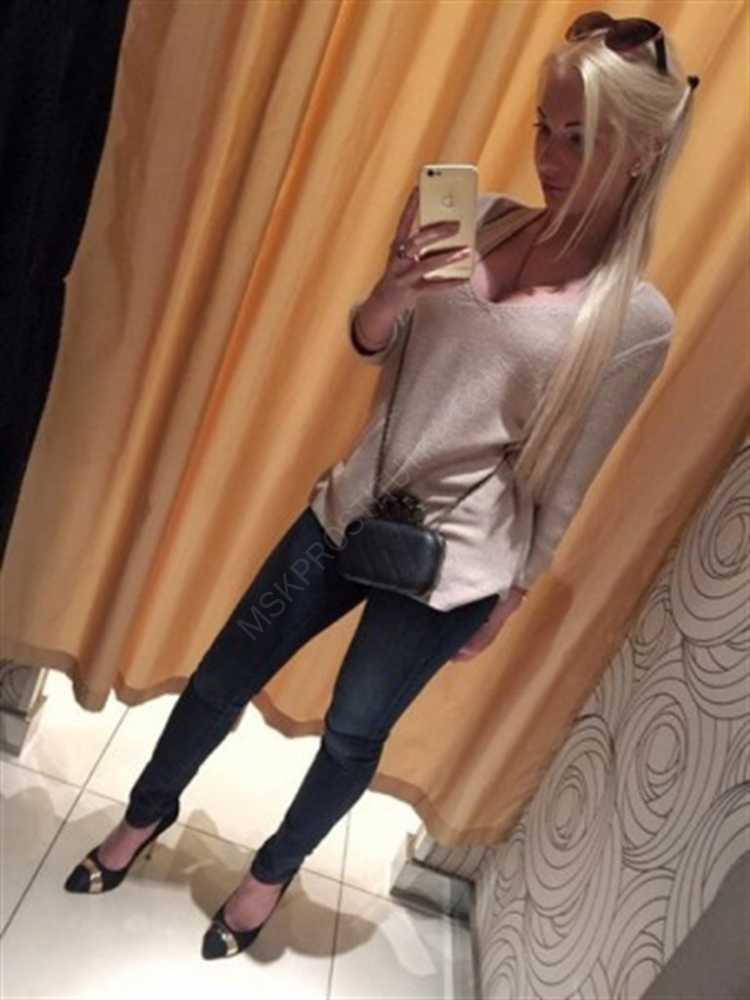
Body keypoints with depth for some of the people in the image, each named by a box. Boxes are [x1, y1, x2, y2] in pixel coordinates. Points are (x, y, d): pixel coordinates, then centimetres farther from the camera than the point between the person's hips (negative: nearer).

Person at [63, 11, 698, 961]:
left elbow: (560, 484, -5)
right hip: (347, 510, 4)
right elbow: (367, 348, 6)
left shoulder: (637, 319, -11)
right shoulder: (485, 221, 0)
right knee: (220, 680, 15)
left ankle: (273, 870, 47)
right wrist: (389, 293, -16)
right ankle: (147, 812, 46)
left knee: (352, 734, 14)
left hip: (451, 566, -4)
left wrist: (510, 597, 3)